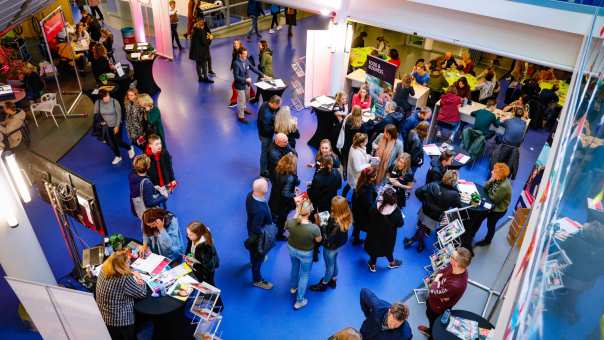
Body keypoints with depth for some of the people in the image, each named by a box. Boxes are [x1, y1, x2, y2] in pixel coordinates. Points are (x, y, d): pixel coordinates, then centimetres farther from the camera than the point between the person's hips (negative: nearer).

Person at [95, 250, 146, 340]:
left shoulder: (103, 269, -8)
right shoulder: (125, 279, -29)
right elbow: (142, 293, -15)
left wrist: (131, 274, 1)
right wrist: (140, 280, 1)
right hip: (120, 322, -7)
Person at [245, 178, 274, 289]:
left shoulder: (250, 195, -20)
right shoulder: (260, 209, -46)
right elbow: (256, 229, -34)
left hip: (251, 229, 8)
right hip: (258, 234, -8)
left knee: (254, 251, 36)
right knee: (258, 256, 17)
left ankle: (253, 261, 67)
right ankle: (257, 280, 40)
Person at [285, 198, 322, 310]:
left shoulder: (290, 222, -29)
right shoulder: (314, 228, -37)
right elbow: (319, 240, -15)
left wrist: (296, 214, -2)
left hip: (291, 249, 4)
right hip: (305, 253, -4)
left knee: (295, 267, 34)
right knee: (304, 275, 21)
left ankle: (293, 287, 60)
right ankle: (299, 301, 36)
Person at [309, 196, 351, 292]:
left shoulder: (336, 224, -42)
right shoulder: (346, 216, -18)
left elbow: (328, 238, -33)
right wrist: (326, 222, -12)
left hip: (331, 246, -7)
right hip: (340, 243, 7)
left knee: (329, 266, 20)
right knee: (334, 262, 31)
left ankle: (323, 284, 47)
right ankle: (333, 280, 56)